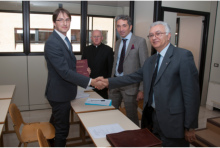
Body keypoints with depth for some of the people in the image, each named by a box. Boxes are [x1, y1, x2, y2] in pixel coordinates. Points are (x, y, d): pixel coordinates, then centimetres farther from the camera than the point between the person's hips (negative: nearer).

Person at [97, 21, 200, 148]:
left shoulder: (183, 56, -12)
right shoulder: (150, 61, 11)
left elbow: (191, 93, -15)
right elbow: (133, 77, 11)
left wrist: (190, 127, -14)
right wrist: (108, 82, 2)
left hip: (172, 121, -6)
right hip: (151, 117, 7)